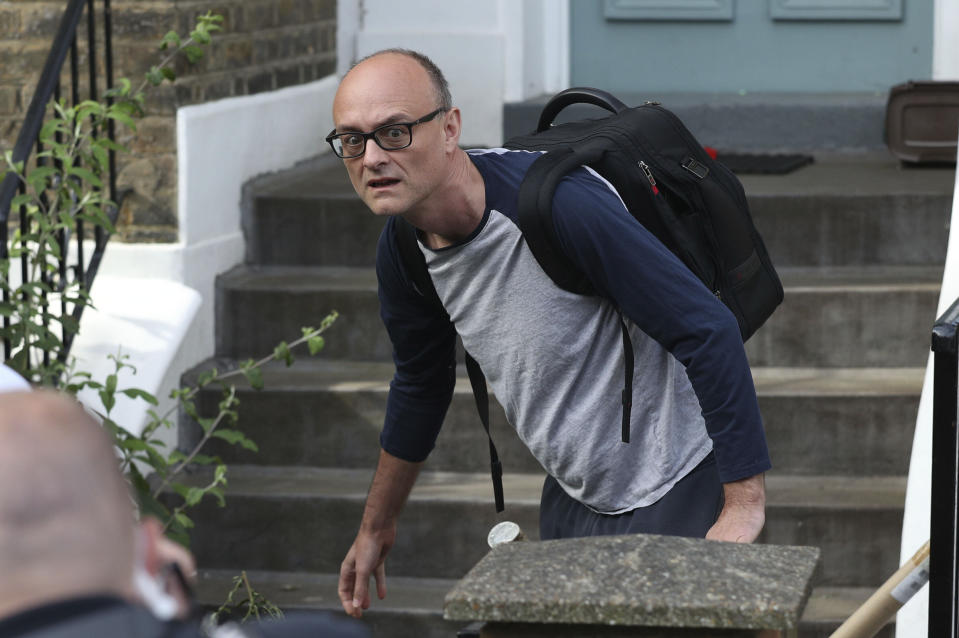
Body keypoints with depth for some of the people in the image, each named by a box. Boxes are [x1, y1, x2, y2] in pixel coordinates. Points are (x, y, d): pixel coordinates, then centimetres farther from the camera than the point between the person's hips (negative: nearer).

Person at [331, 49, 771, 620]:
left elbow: (708, 331, -27)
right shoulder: (401, 252, -5)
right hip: (573, 496, 7)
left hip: (679, 489, -7)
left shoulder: (558, 203, -30)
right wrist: (376, 527, 25)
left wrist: (745, 503, -25)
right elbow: (421, 386, 16)